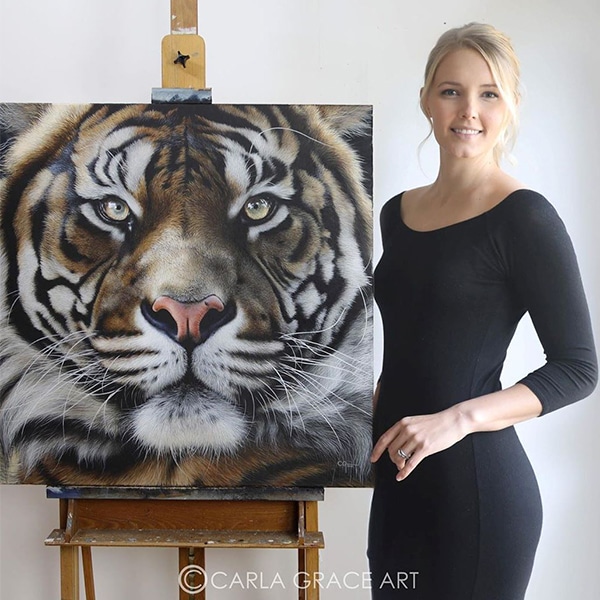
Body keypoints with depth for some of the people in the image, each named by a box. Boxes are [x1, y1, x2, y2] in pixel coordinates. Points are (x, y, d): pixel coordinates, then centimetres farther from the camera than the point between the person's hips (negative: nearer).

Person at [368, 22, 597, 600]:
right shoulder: (397, 213, 9)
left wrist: (458, 418, -21)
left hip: (478, 488, -6)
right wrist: (370, 408, 6)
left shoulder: (523, 217, -11)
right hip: (398, 482, 6)